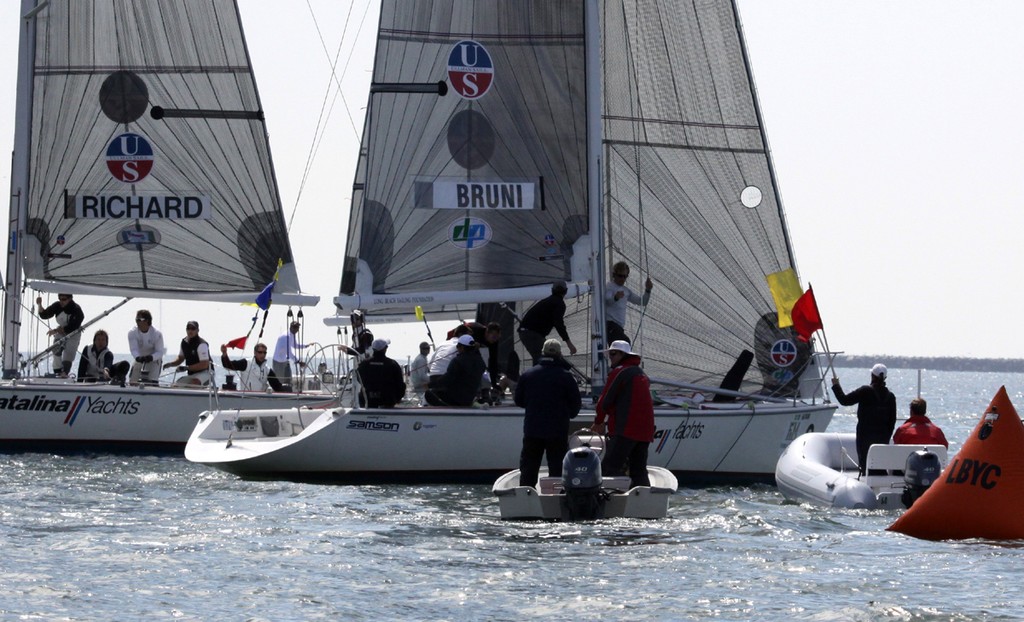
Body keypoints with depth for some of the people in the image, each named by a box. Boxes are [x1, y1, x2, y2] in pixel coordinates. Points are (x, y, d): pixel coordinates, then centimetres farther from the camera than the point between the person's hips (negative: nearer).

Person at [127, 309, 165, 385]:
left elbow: (160, 352, -23)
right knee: (132, 381, -2)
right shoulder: (132, 333, -18)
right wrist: (138, 357, -51)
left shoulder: (157, 334, -24)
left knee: (152, 383, -18)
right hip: (139, 360, 3)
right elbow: (133, 349, -27)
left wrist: (151, 357, -46)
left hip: (154, 359, -3)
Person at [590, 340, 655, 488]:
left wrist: (598, 422, 12)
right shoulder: (641, 373, 23)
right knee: (639, 471, 11)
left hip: (625, 430, -9)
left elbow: (605, 400, -4)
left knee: (609, 469, -14)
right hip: (645, 430, 9)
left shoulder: (619, 372, -4)